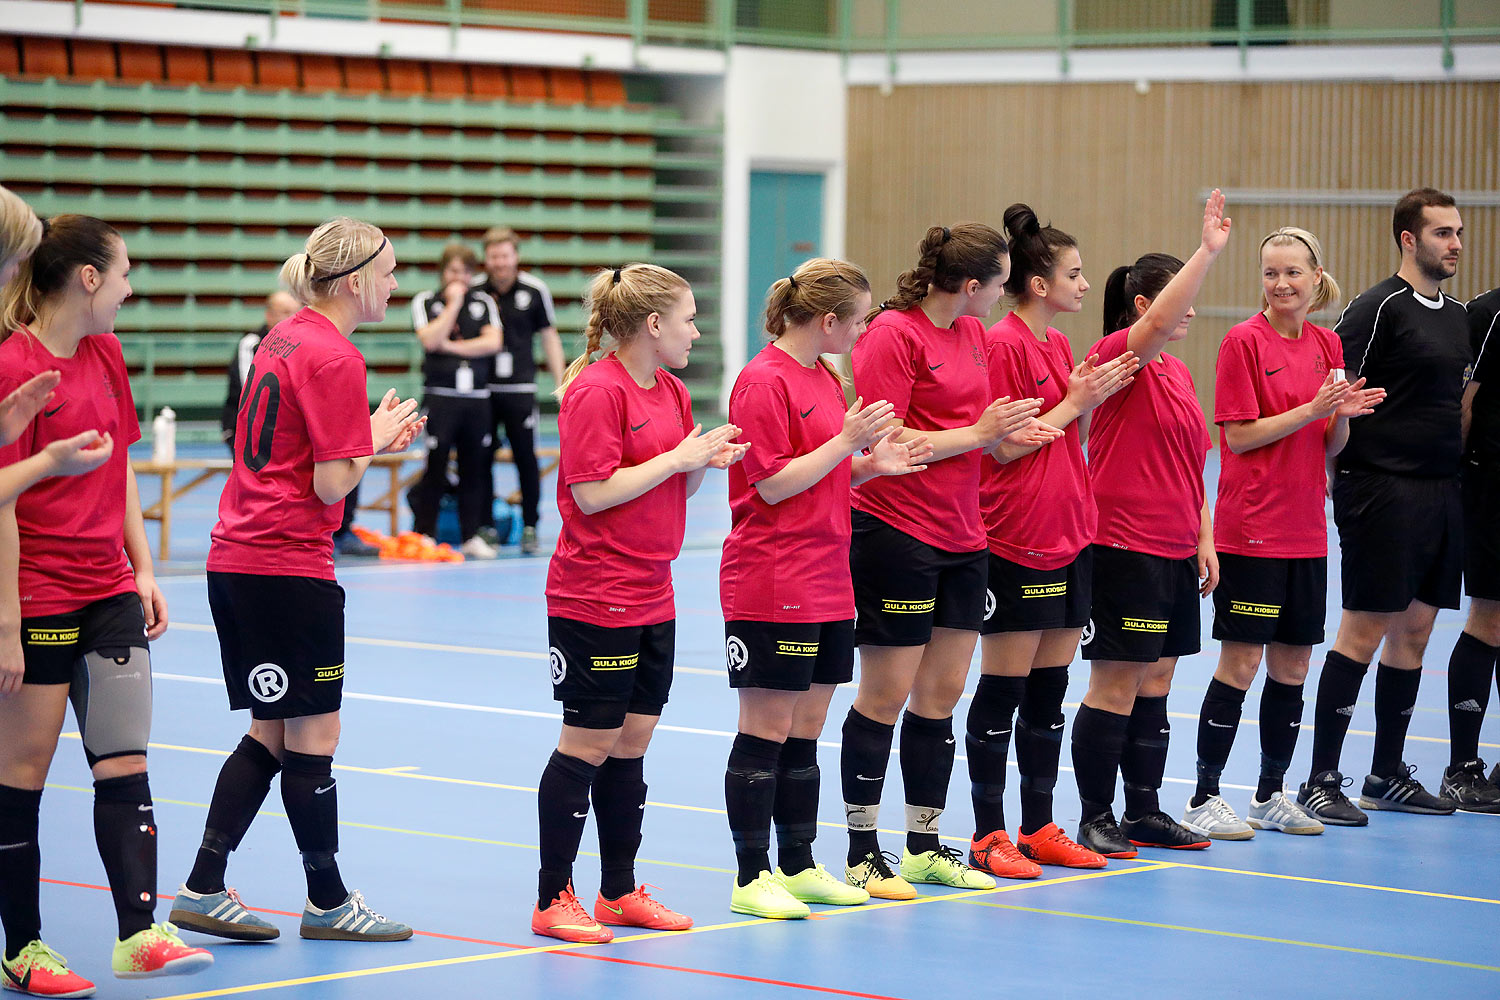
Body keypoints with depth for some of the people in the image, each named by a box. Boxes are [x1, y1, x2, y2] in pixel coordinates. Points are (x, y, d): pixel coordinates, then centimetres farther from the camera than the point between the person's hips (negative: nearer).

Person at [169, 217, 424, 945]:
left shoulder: (285, 338, 12)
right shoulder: (334, 358, -15)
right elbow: (331, 487, -17)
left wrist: (372, 437, 12)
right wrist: (377, 437, 0)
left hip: (235, 558, 9)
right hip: (291, 567, -9)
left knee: (271, 734, 14)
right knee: (312, 736, 3)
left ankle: (203, 890, 12)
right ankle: (327, 901, 13)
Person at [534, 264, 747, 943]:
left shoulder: (671, 392, 11)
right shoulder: (595, 391, -15)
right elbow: (592, 493, -20)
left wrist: (706, 461, -2)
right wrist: (677, 458, -18)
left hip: (652, 599, 9)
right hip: (593, 600, -8)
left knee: (632, 741, 12)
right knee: (589, 745, -3)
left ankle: (619, 892, 20)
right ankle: (553, 899, 6)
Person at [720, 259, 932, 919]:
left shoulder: (827, 379, 14)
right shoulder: (764, 381, -14)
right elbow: (773, 485, -17)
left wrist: (872, 464, 4)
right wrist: (847, 441, -17)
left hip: (827, 585, 9)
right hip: (772, 586, -9)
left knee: (806, 732, 12)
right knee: (766, 732, -3)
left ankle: (798, 868, 20)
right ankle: (752, 878, 3)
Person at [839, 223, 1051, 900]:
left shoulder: (973, 333, 12)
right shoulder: (892, 333, -13)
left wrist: (1012, 427, 0)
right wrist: (978, 433, -15)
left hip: (960, 538, 8)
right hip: (895, 532, -8)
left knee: (942, 692, 10)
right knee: (886, 694, -2)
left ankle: (925, 847, 19)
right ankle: (863, 854, 7)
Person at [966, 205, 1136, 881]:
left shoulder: (1058, 344, 13)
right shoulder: (1003, 344, -12)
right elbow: (1004, 446, -14)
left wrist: (1091, 398, 1)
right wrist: (1075, 403, -13)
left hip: (1068, 534, 8)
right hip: (1015, 541, -8)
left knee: (1050, 689, 11)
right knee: (1003, 689, -2)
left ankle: (1038, 829, 17)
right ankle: (989, 836, 4)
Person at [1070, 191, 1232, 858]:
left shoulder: (1178, 373, 15)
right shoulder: (1117, 354, -10)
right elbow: (1160, 319, -32)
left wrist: (1205, 540, 14)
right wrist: (1207, 252, -35)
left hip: (1174, 551, 8)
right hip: (1123, 546, -8)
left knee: (1155, 683, 12)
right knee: (1116, 683, -4)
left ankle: (1144, 813, 19)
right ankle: (1096, 818, 2)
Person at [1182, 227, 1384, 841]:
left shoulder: (1327, 345, 10)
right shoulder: (1245, 341, -8)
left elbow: (1331, 446, 13)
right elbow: (1239, 435, -12)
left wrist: (1345, 413, -8)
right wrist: (1313, 409, -19)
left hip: (1306, 531, 6)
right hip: (1251, 529, -6)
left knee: (1292, 664, 10)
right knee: (1241, 662, -5)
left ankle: (1271, 795, 21)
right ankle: (1204, 799, 2)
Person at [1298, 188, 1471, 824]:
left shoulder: (1458, 315, 15)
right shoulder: (1381, 307, -11)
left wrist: (1452, 457, 17)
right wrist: (1344, 468, -14)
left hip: (1441, 489, 8)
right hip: (1383, 490, -8)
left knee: (1415, 629, 11)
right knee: (1364, 630, -6)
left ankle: (1387, 774, 19)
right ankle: (1321, 779, -2)